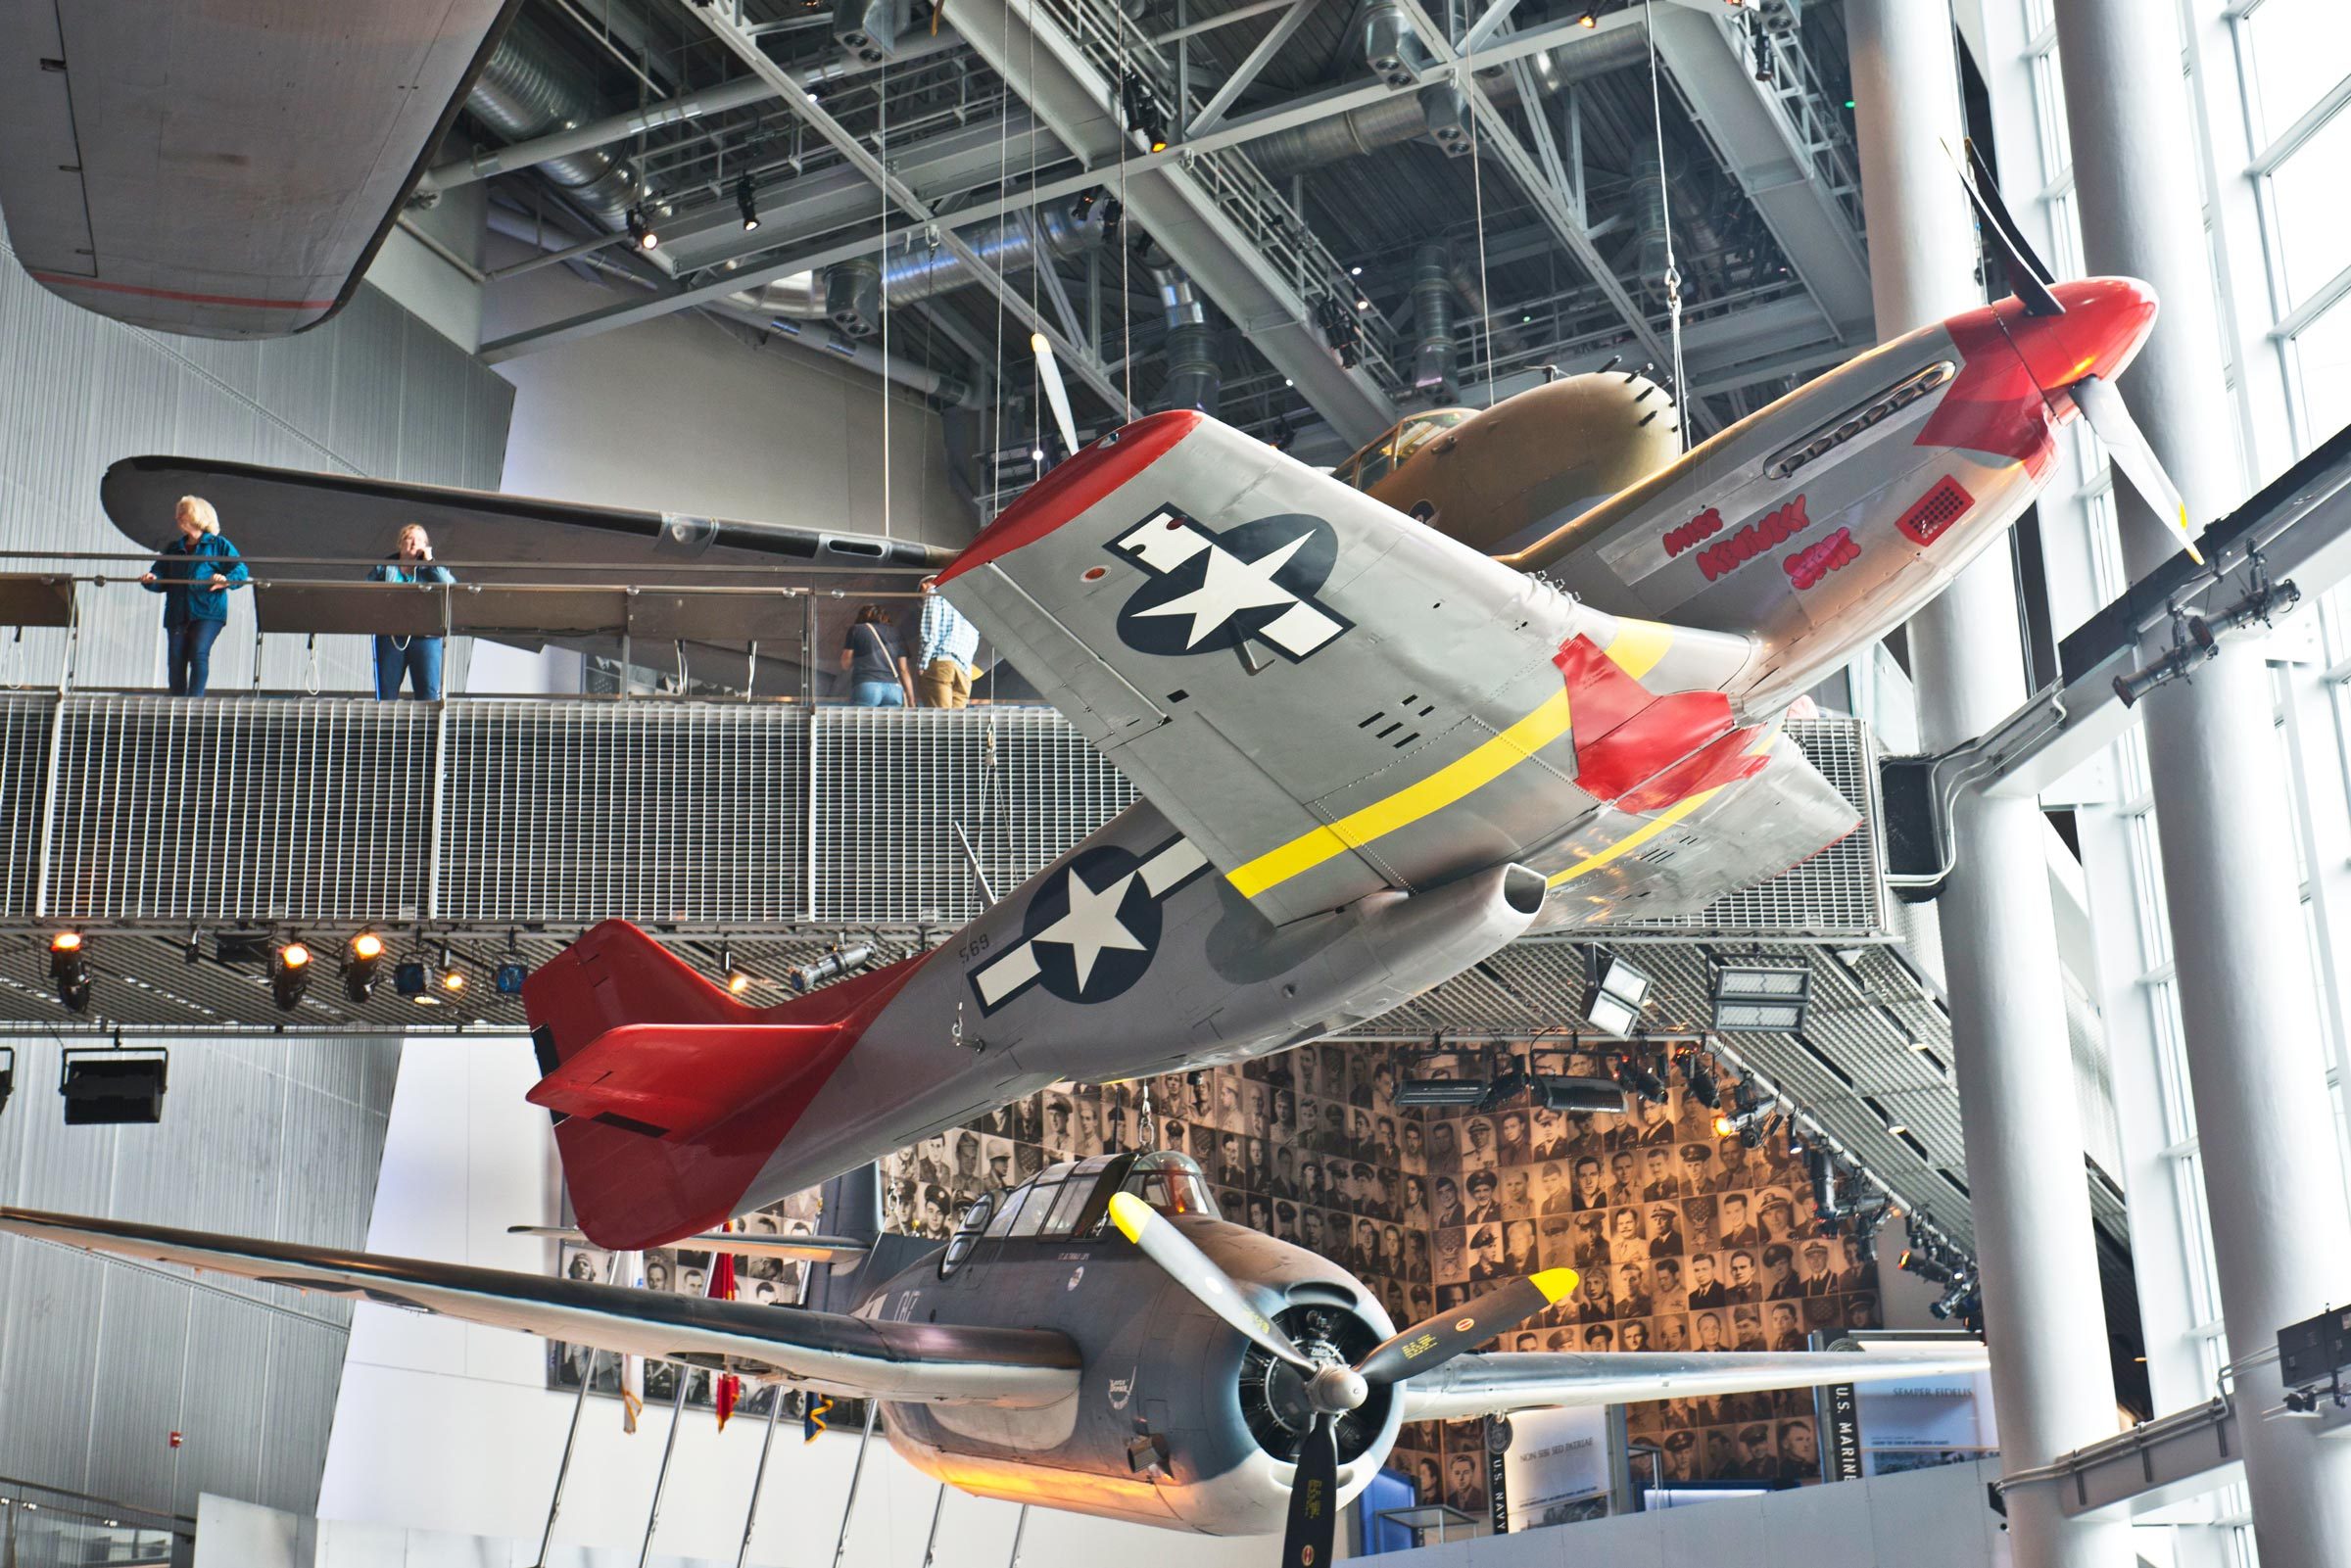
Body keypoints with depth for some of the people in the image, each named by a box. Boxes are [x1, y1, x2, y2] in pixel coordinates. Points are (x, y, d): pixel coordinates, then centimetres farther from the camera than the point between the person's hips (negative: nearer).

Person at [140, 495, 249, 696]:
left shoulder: (219, 545, 10)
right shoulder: (173, 549, 24)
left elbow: (240, 570, -1)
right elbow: (161, 576, 18)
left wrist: (226, 579, -22)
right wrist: (151, 579, -6)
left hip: (207, 613, -5)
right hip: (177, 614, 5)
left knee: (199, 653, -20)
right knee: (175, 659, -2)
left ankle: (195, 700, -21)